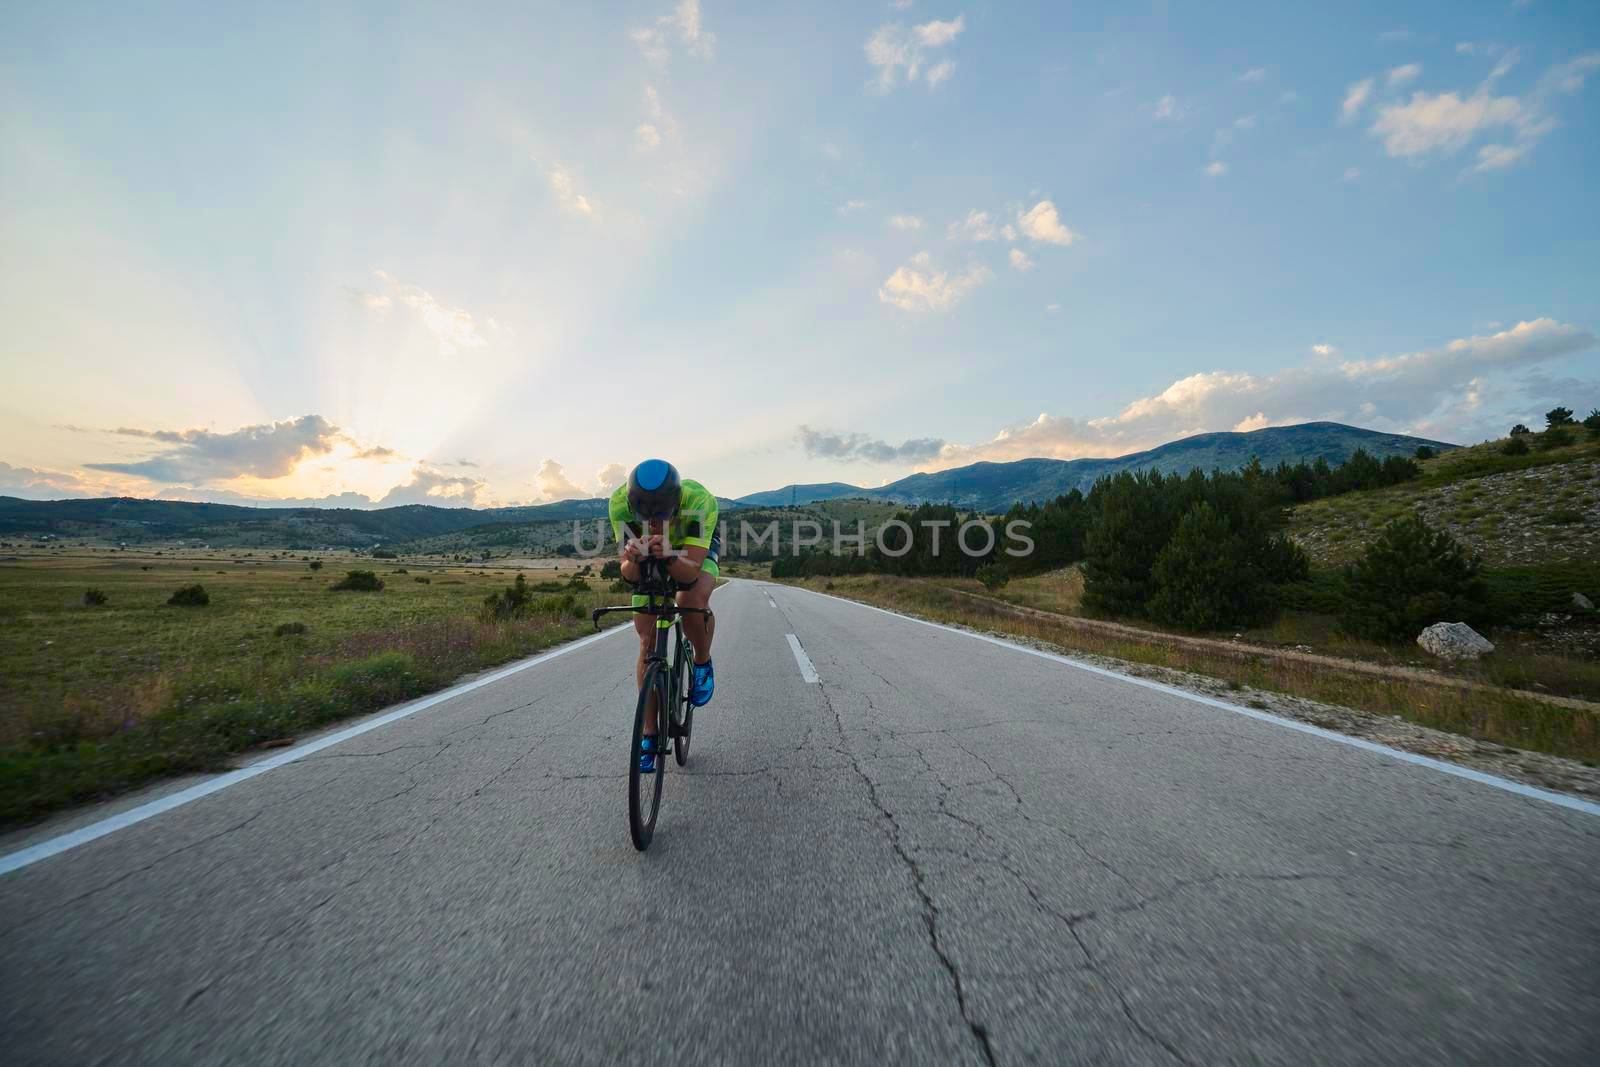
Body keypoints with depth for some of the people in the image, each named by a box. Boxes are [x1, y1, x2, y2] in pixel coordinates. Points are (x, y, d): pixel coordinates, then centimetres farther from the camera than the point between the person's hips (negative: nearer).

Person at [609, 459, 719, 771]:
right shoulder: (620, 502, -34)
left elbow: (690, 572, -43)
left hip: (696, 548, -2)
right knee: (648, 644, -3)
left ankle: (703, 664, -2)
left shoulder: (700, 500, -40)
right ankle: (649, 736, 12)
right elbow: (629, 577, -32)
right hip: (648, 555, 2)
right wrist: (632, 559, -53)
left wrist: (669, 555, -63)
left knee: (692, 599, -35)